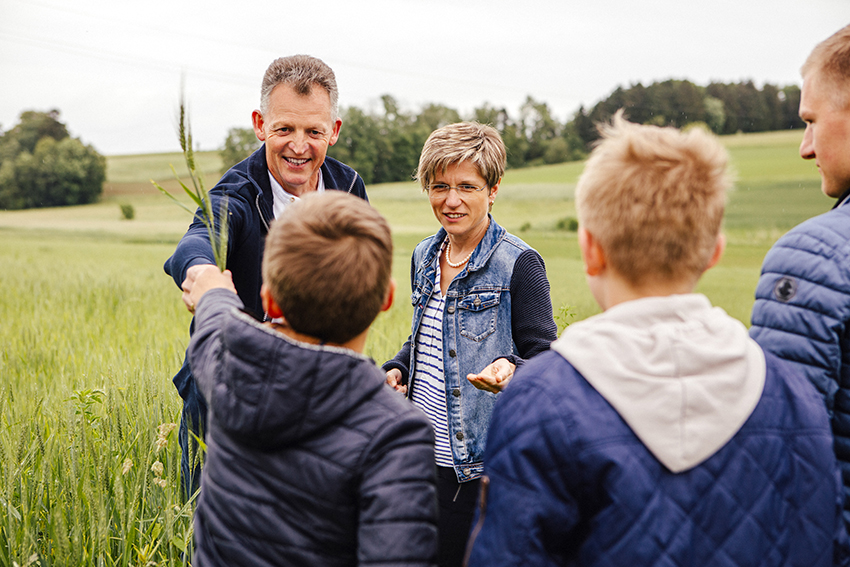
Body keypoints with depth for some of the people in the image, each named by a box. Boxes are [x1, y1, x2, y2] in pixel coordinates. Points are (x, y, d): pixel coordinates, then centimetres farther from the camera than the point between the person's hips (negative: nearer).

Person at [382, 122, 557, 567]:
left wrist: (510, 370, -32)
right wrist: (397, 369, 3)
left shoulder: (518, 264, -11)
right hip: (425, 456, 6)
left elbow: (544, 359, -11)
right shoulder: (424, 256, 9)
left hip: (484, 464, -6)